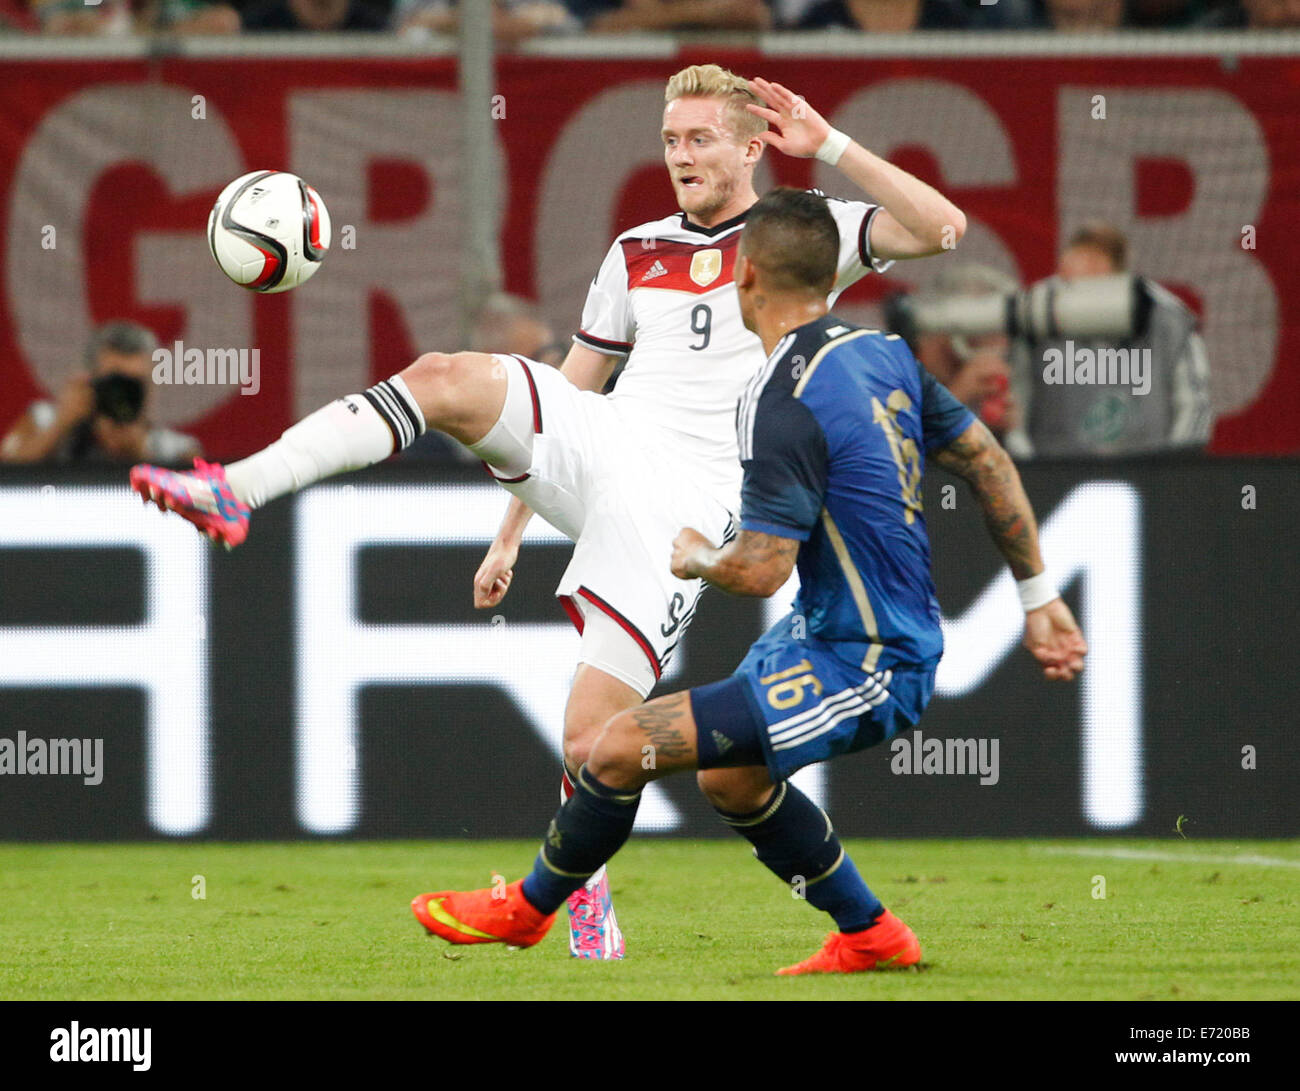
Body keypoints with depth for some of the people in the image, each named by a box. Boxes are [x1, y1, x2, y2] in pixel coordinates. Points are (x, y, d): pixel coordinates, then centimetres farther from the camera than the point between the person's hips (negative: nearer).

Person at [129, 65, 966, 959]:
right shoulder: (638, 252, 19)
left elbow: (941, 228, -7)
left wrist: (827, 145, -10)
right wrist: (510, 535, 22)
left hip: (685, 499, -4)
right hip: (600, 446, 4)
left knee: (589, 740, -12)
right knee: (449, 376, -25)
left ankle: (586, 895, 18)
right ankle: (233, 495, -34)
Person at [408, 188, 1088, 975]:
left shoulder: (784, 405, -24)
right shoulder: (884, 354, 3)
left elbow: (761, 570, -27)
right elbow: (988, 461, 11)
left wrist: (697, 557, -3)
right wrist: (1039, 598, 20)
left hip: (859, 672, -9)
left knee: (624, 748, -7)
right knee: (731, 778, 27)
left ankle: (527, 908, 14)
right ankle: (871, 936, 35)